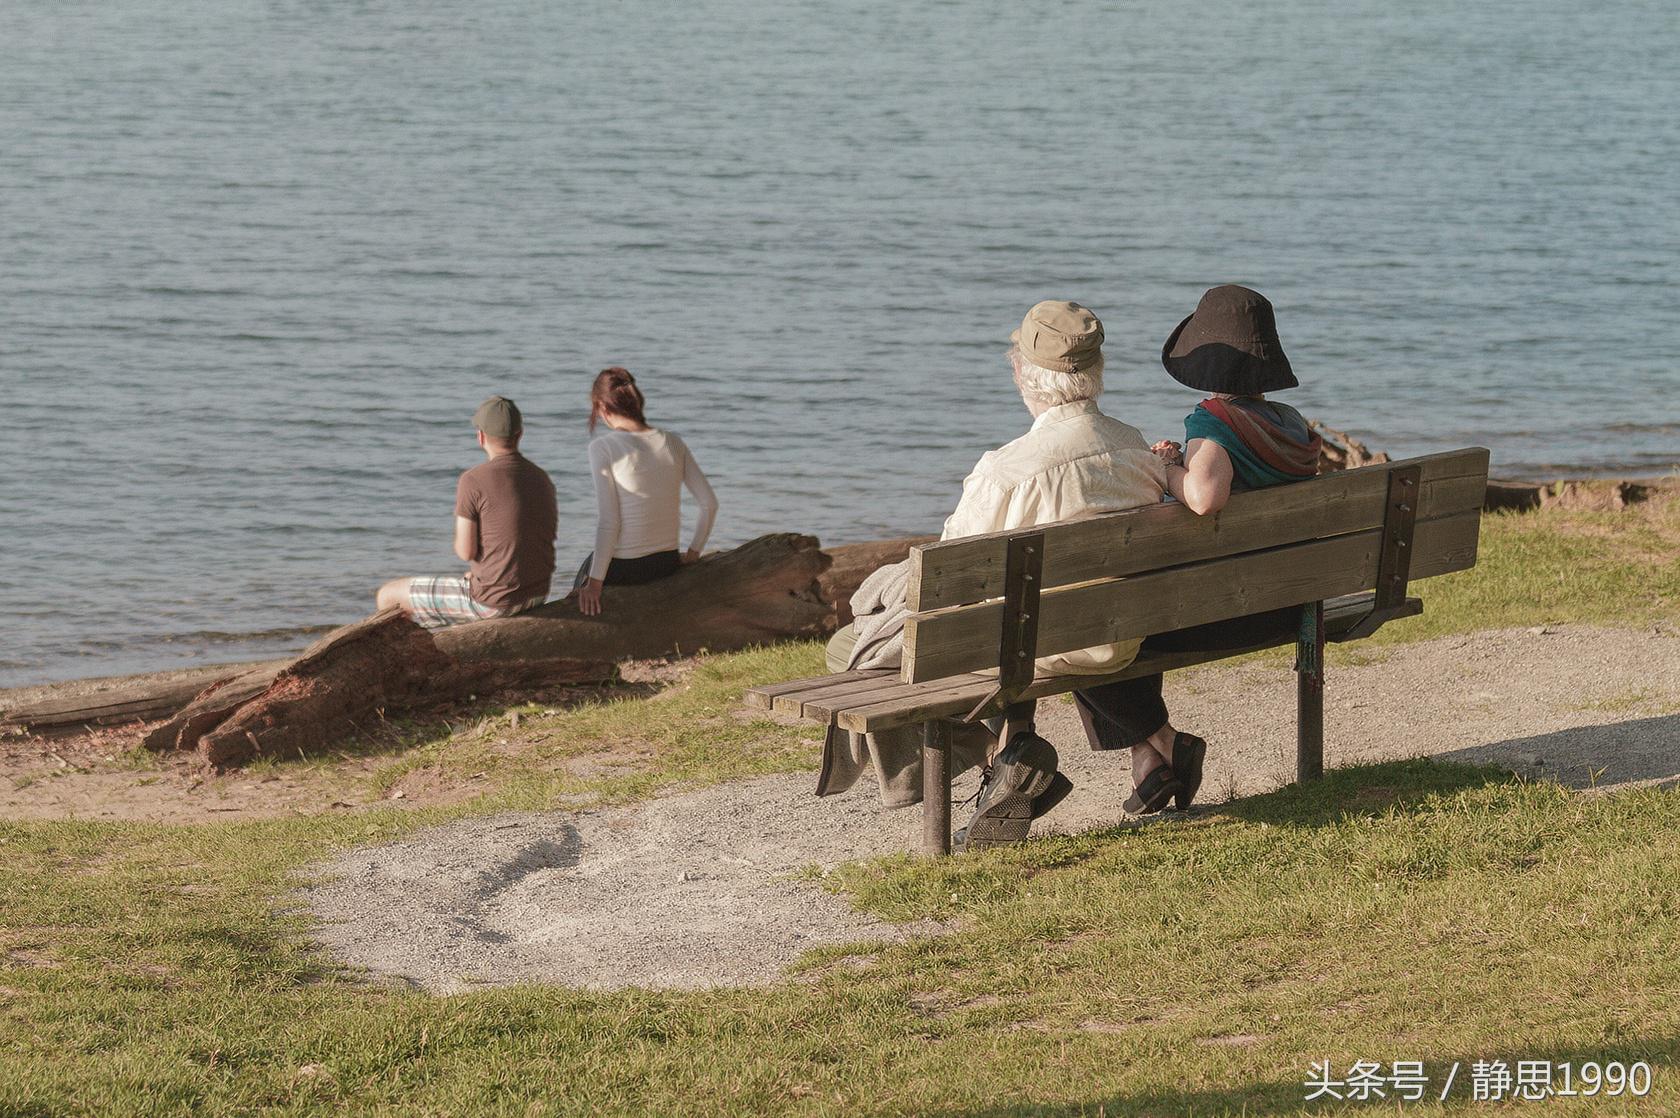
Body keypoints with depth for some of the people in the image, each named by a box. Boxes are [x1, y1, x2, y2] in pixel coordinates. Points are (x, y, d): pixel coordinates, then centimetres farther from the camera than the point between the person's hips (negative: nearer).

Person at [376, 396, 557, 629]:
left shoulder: (473, 481, -16)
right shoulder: (543, 480, 5)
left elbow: (466, 551, -18)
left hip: (492, 600, -7)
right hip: (537, 596, 7)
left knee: (388, 596, 11)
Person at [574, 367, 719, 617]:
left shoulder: (603, 447, -14)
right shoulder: (673, 443, 1)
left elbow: (608, 521, -17)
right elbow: (710, 504, 2)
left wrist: (595, 582, -13)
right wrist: (692, 553, 13)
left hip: (622, 567, -5)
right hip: (667, 563, 5)